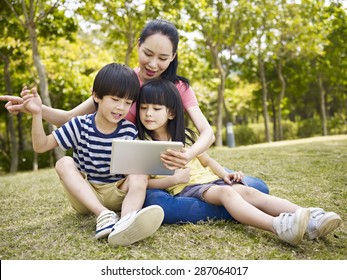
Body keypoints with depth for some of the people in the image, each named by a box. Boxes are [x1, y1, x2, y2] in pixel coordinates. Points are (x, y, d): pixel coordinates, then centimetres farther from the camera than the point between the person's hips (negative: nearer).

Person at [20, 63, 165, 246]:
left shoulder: (129, 131, -4)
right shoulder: (80, 125, -4)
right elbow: (41, 146, -3)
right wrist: (37, 114, -17)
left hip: (117, 194, 0)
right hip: (84, 195, 1)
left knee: (140, 174, -26)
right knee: (64, 163, -22)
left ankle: (126, 222, -60)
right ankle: (104, 215, -43)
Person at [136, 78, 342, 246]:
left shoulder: (185, 136, 16)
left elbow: (206, 160, 21)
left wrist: (224, 174, 3)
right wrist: (172, 179, -18)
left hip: (209, 180, 5)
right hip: (184, 189, -5)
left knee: (248, 191, -22)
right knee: (226, 192, -34)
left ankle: (310, 220, -38)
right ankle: (279, 226, -57)